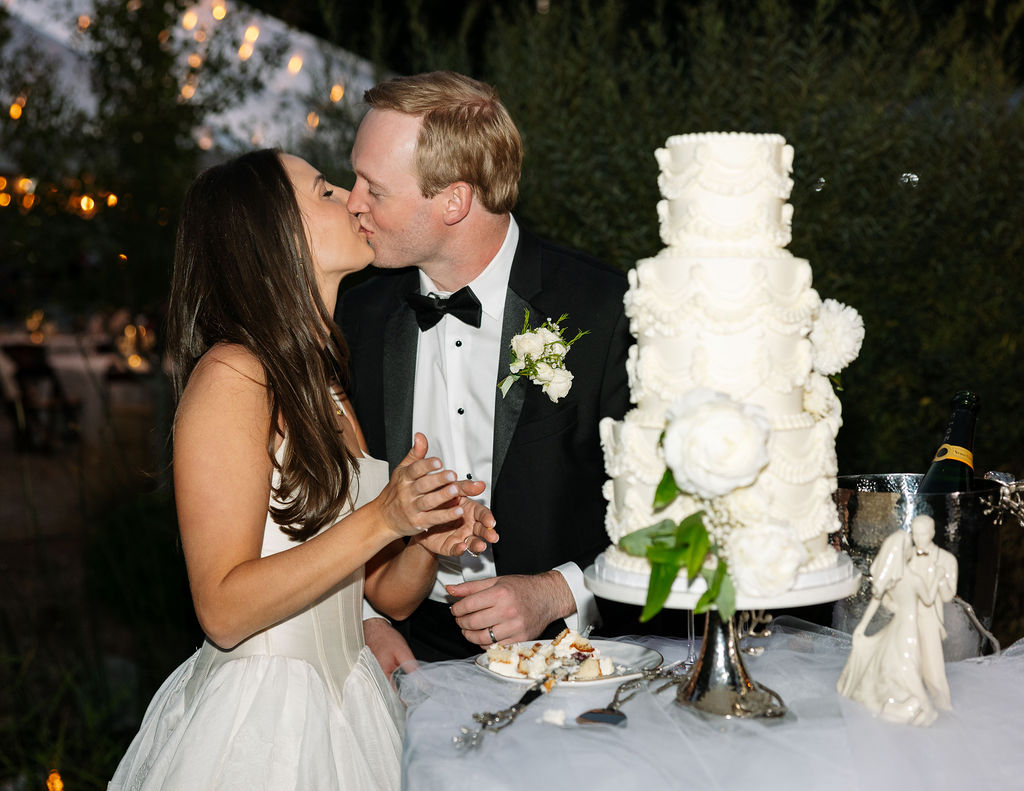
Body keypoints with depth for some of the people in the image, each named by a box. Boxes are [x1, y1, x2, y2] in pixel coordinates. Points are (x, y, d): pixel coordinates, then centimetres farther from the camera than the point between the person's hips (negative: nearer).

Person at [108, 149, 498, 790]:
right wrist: (383, 518, -25)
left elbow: (387, 594, 9)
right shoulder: (231, 376, -17)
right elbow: (224, 608, -21)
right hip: (258, 724, -7)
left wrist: (429, 540, -11)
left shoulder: (333, 382, 8)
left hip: (347, 704, 8)